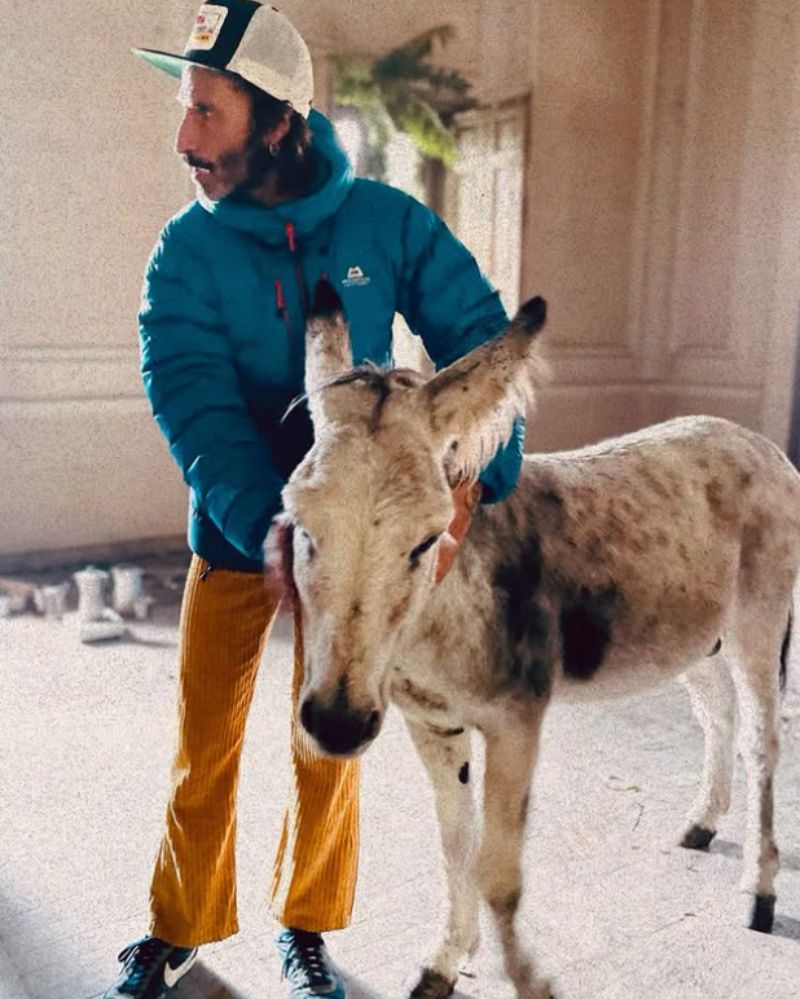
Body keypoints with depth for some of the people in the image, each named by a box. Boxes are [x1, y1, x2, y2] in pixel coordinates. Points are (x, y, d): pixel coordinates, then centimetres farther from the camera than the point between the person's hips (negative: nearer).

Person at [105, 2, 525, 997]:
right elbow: (195, 409, -21)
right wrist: (272, 528, -33)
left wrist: (475, 472, -21)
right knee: (204, 742, 9)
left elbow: (477, 336, -8)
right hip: (235, 530, 0)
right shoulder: (187, 253, -11)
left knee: (329, 745, 11)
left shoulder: (385, 223, -9)